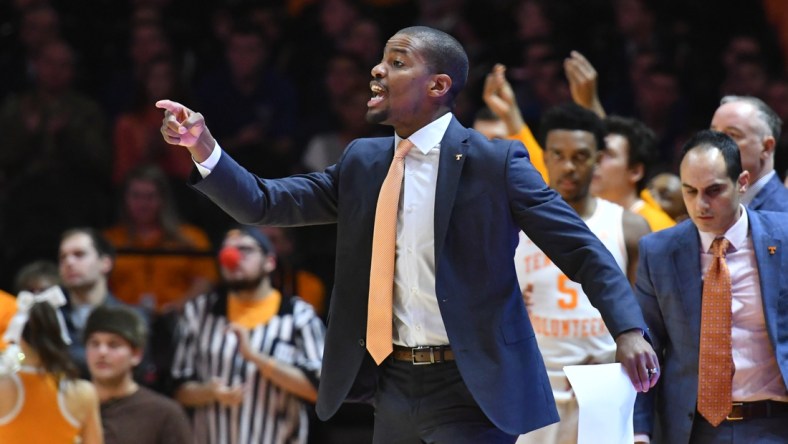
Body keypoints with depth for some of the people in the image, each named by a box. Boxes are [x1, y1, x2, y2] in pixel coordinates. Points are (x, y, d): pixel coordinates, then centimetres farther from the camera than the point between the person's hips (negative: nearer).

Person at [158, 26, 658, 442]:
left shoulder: (495, 162, -7)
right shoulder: (362, 163, 10)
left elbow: (579, 247, -9)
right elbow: (265, 203, 8)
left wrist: (628, 329, -23)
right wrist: (201, 145, -7)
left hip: (470, 388, -6)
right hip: (392, 385, 6)